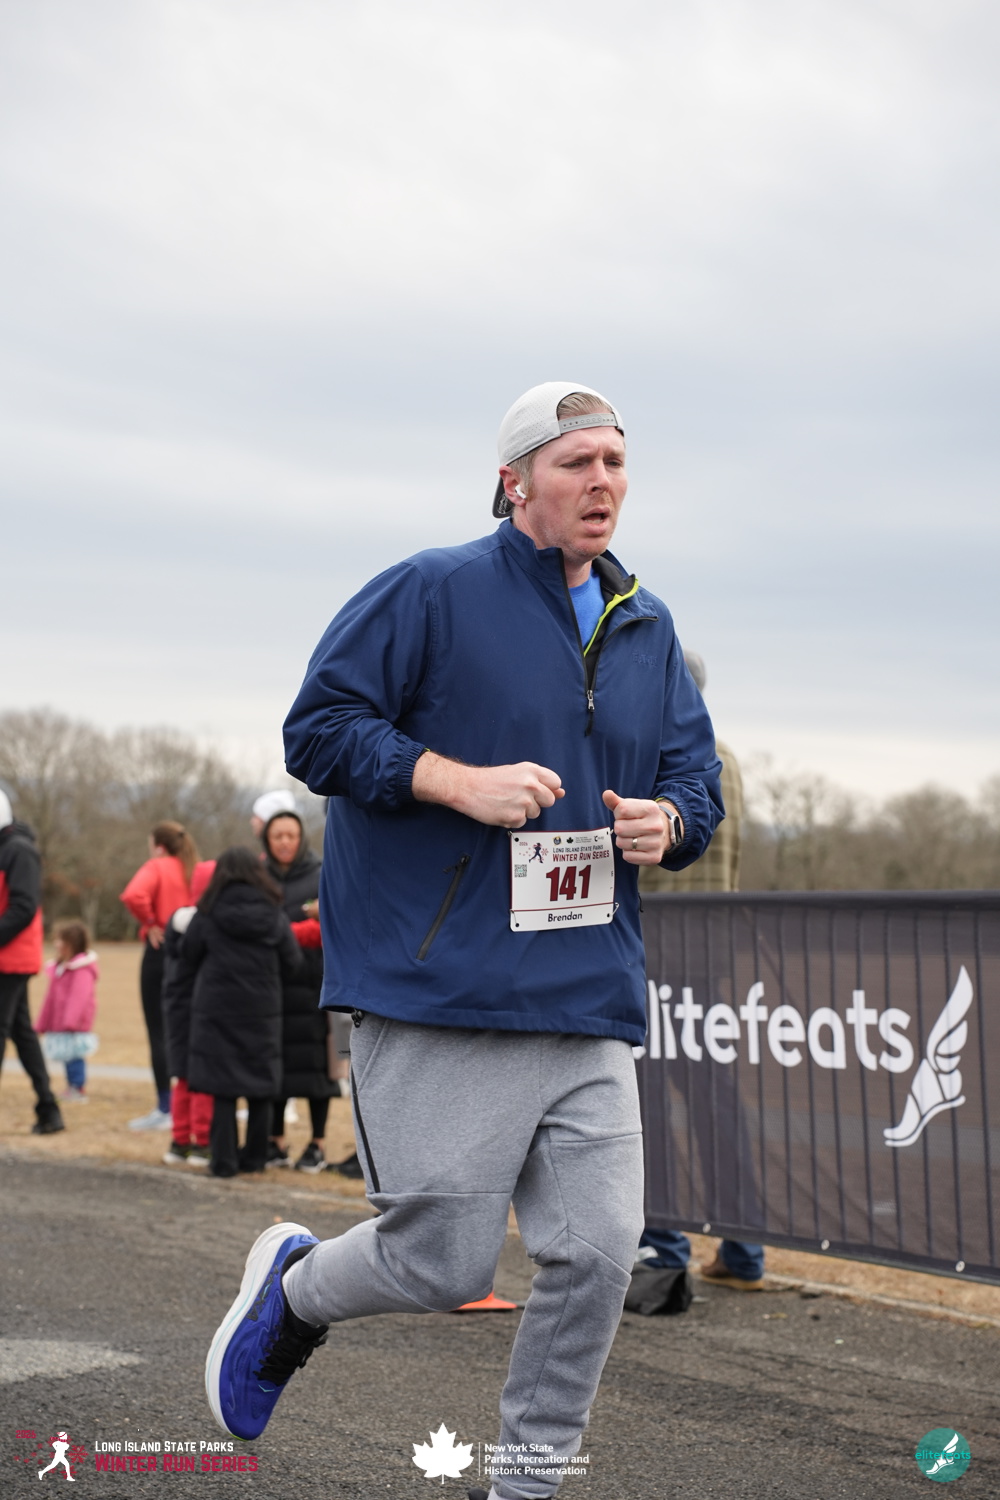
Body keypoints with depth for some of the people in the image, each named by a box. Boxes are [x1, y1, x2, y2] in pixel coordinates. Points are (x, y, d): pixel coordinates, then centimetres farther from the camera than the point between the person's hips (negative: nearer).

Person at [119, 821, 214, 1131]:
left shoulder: (156, 867, -8)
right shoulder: (198, 870, 8)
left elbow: (134, 895, -26)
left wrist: (149, 923, -12)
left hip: (161, 952, -6)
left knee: (158, 1033, -1)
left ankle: (165, 1109, -2)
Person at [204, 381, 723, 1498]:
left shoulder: (647, 630, 15)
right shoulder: (431, 594, -5)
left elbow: (697, 778, 21)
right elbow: (319, 729, -7)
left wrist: (667, 822, -2)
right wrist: (464, 782, -18)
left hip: (588, 1006, 6)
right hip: (437, 995, -6)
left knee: (599, 1254, 0)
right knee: (443, 1263, -2)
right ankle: (293, 1288, 31)